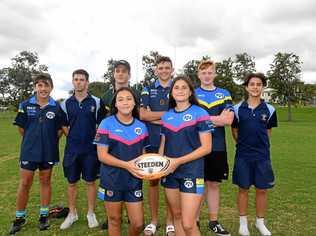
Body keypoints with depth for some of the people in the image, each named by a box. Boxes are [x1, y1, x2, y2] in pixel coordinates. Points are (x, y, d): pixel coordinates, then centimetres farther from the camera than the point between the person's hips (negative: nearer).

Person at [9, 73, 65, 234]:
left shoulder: (56, 107, -5)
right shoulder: (25, 105, -5)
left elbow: (60, 129, 4)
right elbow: (21, 127, 4)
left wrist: (50, 141, 4)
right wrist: (32, 140, 8)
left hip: (48, 152, 0)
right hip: (29, 151, 0)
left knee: (45, 182, 12)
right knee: (24, 183, 7)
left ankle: (44, 215, 27)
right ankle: (19, 218, 24)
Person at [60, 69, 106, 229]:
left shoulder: (96, 102, -3)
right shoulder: (66, 103, 3)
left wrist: (96, 140, -2)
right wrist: (72, 137, 6)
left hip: (91, 149, -2)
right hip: (71, 149, 2)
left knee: (90, 182, 8)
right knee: (71, 182, 11)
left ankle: (91, 214, 24)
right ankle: (72, 213, 28)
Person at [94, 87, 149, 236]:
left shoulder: (141, 127, 3)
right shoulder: (107, 124, -9)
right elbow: (102, 155, -13)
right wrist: (127, 165, -23)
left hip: (134, 180, 3)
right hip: (112, 180, -2)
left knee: (138, 223, 5)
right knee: (114, 220, 13)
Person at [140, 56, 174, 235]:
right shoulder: (148, 89, 8)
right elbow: (142, 114, -5)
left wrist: (154, 117, -11)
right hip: (152, 141, 1)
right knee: (153, 181, 10)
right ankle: (154, 221, 25)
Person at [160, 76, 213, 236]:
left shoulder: (200, 114, -7)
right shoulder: (166, 116, 9)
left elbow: (206, 147, -11)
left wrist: (178, 161, -16)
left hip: (192, 172, -5)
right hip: (170, 173, 5)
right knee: (176, 216, 16)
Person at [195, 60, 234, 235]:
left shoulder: (224, 94, 8)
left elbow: (229, 120, -5)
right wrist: (217, 118, -9)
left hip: (217, 147, 2)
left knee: (213, 184, 11)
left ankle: (213, 221, 26)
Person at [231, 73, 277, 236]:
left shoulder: (269, 110, -1)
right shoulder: (238, 109, -3)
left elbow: (268, 131, 12)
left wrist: (259, 144, 9)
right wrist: (244, 144, 9)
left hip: (262, 156, 1)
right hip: (243, 155, -1)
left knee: (262, 189, 8)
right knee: (243, 189, 9)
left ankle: (260, 222, 28)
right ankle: (243, 222, 26)